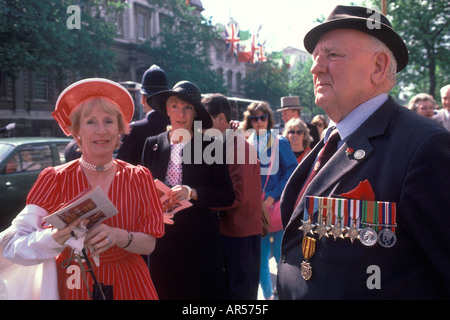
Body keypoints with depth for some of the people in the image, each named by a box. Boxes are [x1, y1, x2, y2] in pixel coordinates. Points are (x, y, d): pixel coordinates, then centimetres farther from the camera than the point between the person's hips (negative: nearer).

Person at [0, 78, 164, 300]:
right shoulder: (54, 179, -9)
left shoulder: (139, 178, -5)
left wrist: (116, 236, -28)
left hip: (127, 286, 1)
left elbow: (149, 244, -8)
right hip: (72, 286, -1)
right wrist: (55, 238, -37)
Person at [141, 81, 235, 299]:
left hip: (199, 239, -2)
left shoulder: (210, 146, 0)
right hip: (162, 237, 2)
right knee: (164, 292, 6)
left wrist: (192, 193, -17)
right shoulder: (153, 144, 7)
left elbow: (227, 196, -4)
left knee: (202, 292, 3)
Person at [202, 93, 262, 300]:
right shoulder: (222, 144, 12)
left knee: (241, 292, 1)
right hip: (227, 229, 9)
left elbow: (238, 195, -22)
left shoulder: (238, 145, -16)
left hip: (241, 232, -9)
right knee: (225, 289, 17)